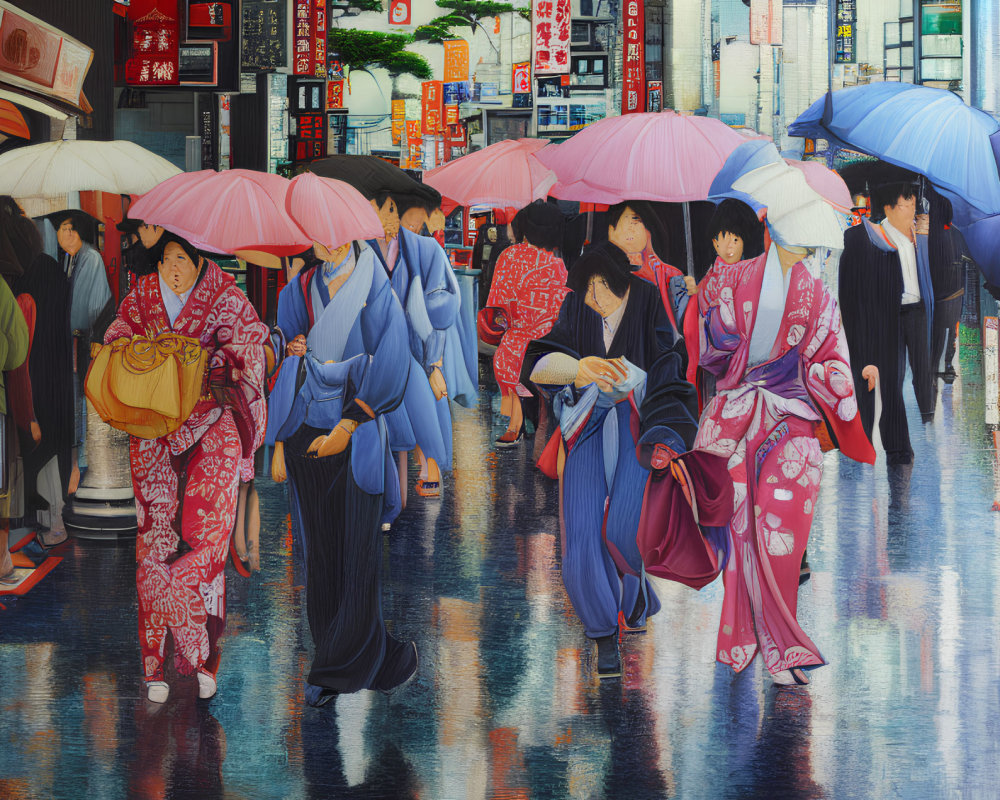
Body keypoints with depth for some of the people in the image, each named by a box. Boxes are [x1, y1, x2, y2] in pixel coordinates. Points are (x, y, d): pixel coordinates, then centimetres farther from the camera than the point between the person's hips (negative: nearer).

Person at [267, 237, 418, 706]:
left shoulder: (374, 289, -5)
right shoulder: (299, 292, 9)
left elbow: (389, 367, -10)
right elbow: (287, 371, 10)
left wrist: (346, 429, -12)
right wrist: (278, 444, 3)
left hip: (357, 438, -4)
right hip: (306, 435, 4)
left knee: (356, 550, -3)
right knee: (321, 549, 5)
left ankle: (339, 669, 6)